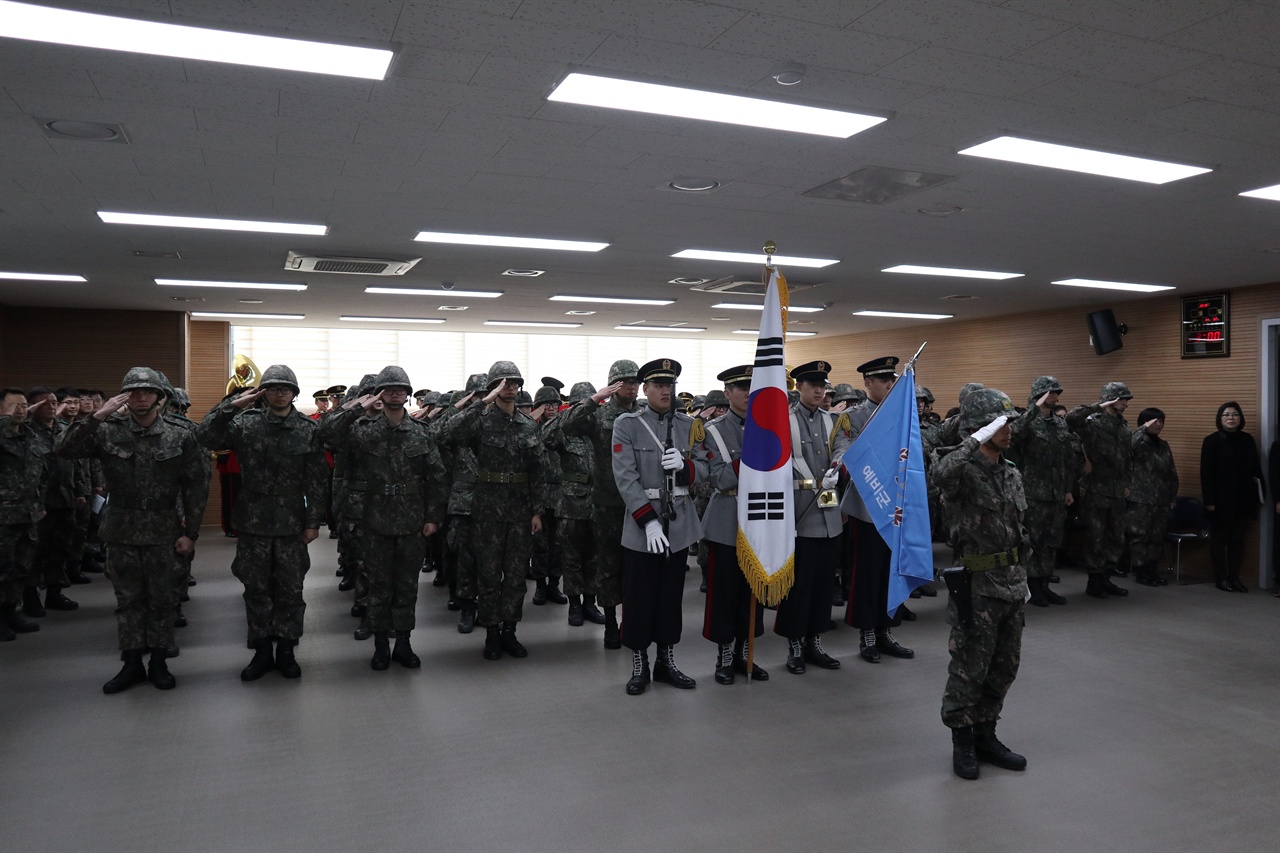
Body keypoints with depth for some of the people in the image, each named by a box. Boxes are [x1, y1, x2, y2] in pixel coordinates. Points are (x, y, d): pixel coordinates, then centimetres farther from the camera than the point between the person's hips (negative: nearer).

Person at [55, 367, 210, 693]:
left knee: (163, 599, 8)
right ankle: (131, 664, 24)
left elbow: (197, 486, -2)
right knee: (128, 600, 11)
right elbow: (62, 448, -12)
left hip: (164, 534, -1)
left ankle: (158, 663, 22)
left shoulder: (179, 438, -4)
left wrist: (191, 532, -5)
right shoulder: (108, 433, -1)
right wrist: (96, 417, -22)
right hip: (121, 533, 1)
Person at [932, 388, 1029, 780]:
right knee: (970, 668, 3)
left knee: (1004, 667, 15)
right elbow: (941, 473, -41)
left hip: (1012, 583, 8)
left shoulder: (1012, 473, 11)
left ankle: (984, 734, 30)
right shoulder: (965, 471, -14)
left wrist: (1022, 577, 20)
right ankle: (962, 741, 19)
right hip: (979, 585, -8)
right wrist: (978, 440, -32)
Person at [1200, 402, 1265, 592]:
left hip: (1242, 499, 4)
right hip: (1221, 499, -4)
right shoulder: (1212, 441, -6)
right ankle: (1220, 578, 12)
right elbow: (1206, 473, -9)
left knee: (1237, 539, 9)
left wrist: (1260, 493, 1)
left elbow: (1256, 468, 8)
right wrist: (1209, 500, -13)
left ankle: (1234, 577, 17)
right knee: (1219, 539, 5)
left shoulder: (1247, 439, 7)